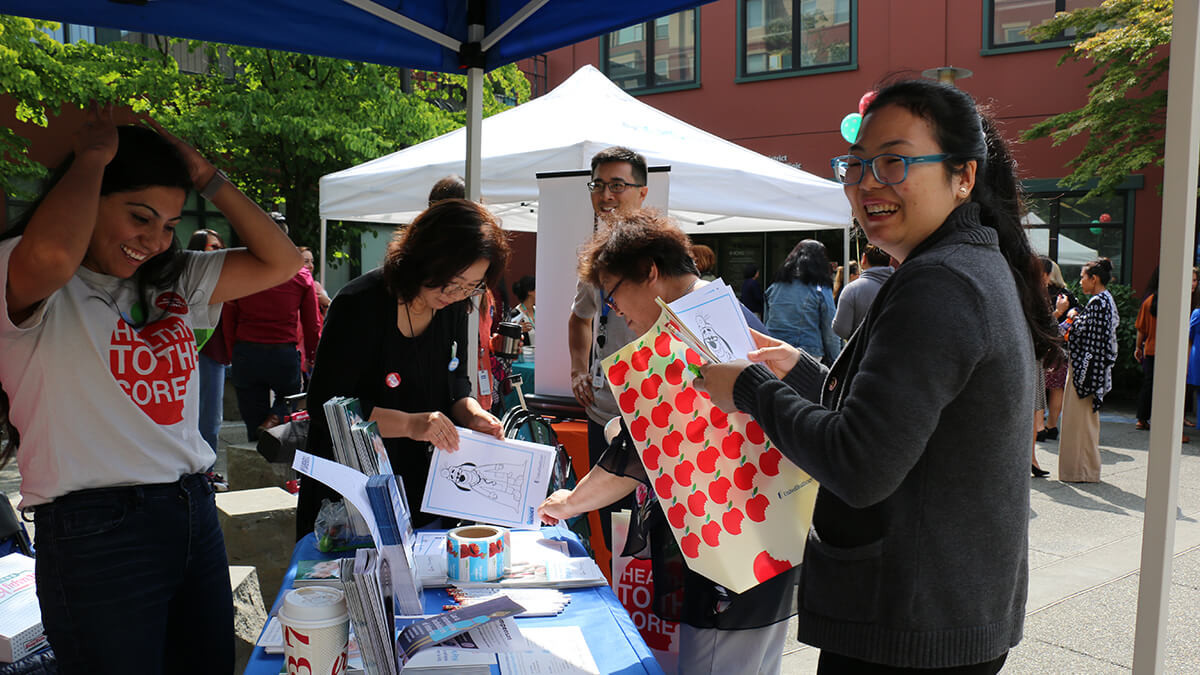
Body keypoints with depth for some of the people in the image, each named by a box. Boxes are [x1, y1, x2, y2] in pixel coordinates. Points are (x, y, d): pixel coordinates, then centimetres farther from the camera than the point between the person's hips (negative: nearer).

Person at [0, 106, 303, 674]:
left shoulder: (173, 281, 14)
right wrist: (92, 155, -15)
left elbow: (279, 262, 10)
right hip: (96, 534, -7)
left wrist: (205, 176, 5)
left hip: (194, 512, 7)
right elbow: (52, 253, -32)